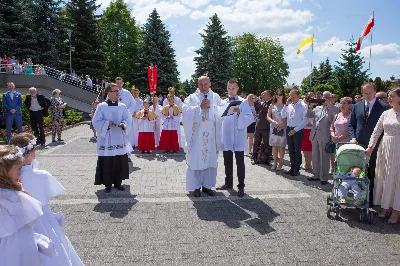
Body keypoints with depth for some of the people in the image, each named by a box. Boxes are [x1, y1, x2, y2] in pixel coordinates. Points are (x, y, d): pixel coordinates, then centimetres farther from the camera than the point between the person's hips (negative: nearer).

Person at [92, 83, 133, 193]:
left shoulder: (122, 106, 7)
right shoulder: (102, 106, -2)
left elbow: (128, 119, 5)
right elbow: (96, 121, -4)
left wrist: (124, 124, -15)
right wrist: (107, 124, -18)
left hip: (120, 139, 3)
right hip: (106, 139, -3)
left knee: (120, 162, 8)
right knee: (107, 163, 0)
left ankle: (118, 183, 22)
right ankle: (108, 184, 14)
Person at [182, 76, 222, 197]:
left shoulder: (216, 97, 13)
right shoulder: (192, 98, 7)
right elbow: (186, 111, -7)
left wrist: (210, 106, -11)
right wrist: (200, 107, -14)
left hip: (211, 134, 2)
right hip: (197, 134, -2)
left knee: (210, 160, 4)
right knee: (196, 159, -1)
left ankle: (207, 185, 15)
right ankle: (196, 186, 10)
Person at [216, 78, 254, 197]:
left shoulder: (243, 102, -1)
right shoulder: (223, 103, 12)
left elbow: (250, 119, -9)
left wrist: (239, 113, -23)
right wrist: (219, 135, 5)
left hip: (238, 138, -4)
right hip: (225, 138, 5)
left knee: (240, 163, 0)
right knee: (227, 163, 14)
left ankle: (241, 186, 8)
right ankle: (228, 183, 26)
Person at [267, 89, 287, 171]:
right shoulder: (272, 105, 9)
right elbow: (268, 116, 8)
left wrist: (282, 125, -16)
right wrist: (273, 121, -12)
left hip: (282, 129, -3)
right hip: (273, 128, 3)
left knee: (281, 146, -1)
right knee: (274, 145, 5)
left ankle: (280, 163, 9)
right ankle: (275, 162, 14)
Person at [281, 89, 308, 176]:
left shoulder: (303, 106, -8)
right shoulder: (289, 105, 8)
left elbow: (305, 121, -11)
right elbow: (283, 116, 5)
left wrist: (295, 130, -15)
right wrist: (286, 104, -3)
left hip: (298, 130, -5)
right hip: (289, 129, 5)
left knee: (297, 151, 3)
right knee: (291, 150, 12)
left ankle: (297, 169, 13)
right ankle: (292, 168, 23)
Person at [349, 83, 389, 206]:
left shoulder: (383, 107, -2)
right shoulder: (357, 106, 9)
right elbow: (351, 124, 14)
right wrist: (353, 137, -1)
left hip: (375, 146, -3)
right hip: (359, 145, 3)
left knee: (372, 174, 4)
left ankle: (371, 199, 15)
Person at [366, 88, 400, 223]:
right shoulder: (386, 113, 9)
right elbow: (376, 131, 11)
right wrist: (371, 146, 4)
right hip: (385, 148, 5)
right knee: (384, 177, 8)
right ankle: (386, 206, 21)